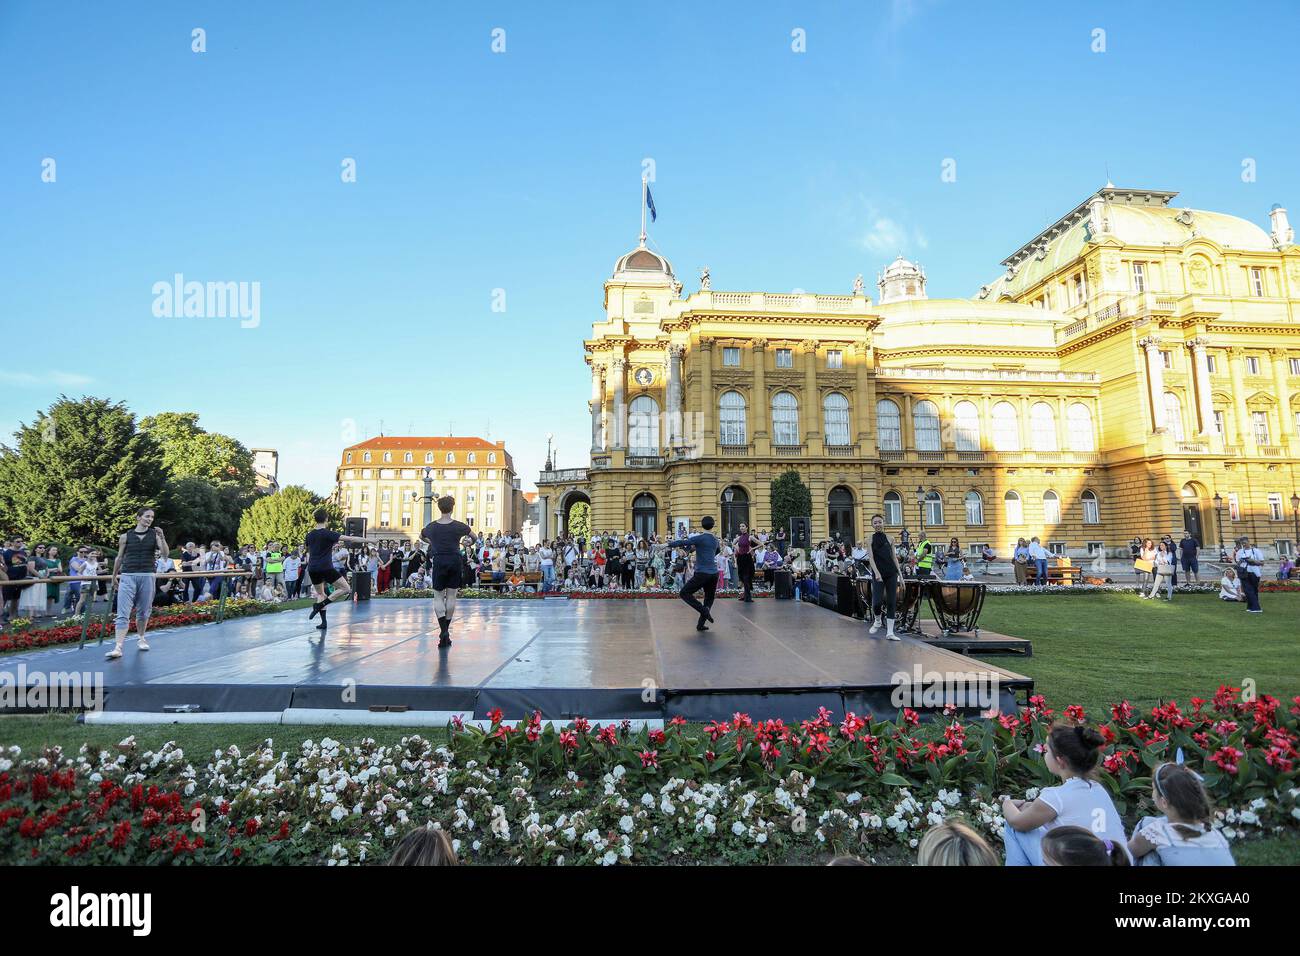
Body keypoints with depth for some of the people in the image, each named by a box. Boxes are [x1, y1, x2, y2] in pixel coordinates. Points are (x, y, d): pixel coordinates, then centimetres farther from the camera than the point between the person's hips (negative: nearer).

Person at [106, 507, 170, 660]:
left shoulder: (155, 534, 6)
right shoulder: (126, 536, 6)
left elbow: (165, 553, -4)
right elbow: (119, 557, 15)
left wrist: (162, 537, -18)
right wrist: (114, 577, 18)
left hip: (147, 576, 1)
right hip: (127, 577, 0)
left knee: (143, 611, 10)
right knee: (123, 613, -7)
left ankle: (141, 639, 26)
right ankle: (118, 648, -10)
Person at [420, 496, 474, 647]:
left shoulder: (431, 526, -1)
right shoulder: (458, 526, -4)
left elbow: (421, 537, 20)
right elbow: (474, 537, 11)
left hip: (439, 561, 0)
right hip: (455, 560, 0)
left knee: (438, 597, 4)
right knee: (451, 596, 9)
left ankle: (443, 630, -13)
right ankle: (446, 630, 16)